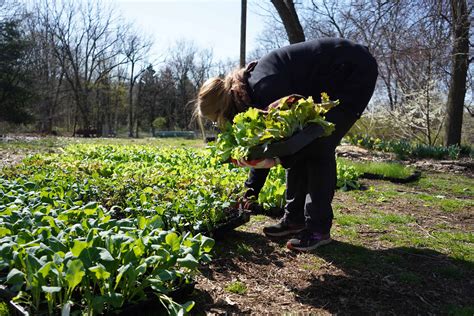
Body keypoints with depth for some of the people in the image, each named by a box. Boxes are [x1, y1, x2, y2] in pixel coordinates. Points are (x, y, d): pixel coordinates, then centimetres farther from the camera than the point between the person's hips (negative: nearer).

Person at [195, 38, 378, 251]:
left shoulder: (266, 88, -30)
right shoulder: (252, 89, 0)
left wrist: (279, 159, -29)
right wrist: (250, 191, 8)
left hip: (355, 73, -9)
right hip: (330, 82, 9)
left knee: (318, 147, -15)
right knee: (298, 148, 2)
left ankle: (319, 229, -6)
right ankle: (294, 219, 11)